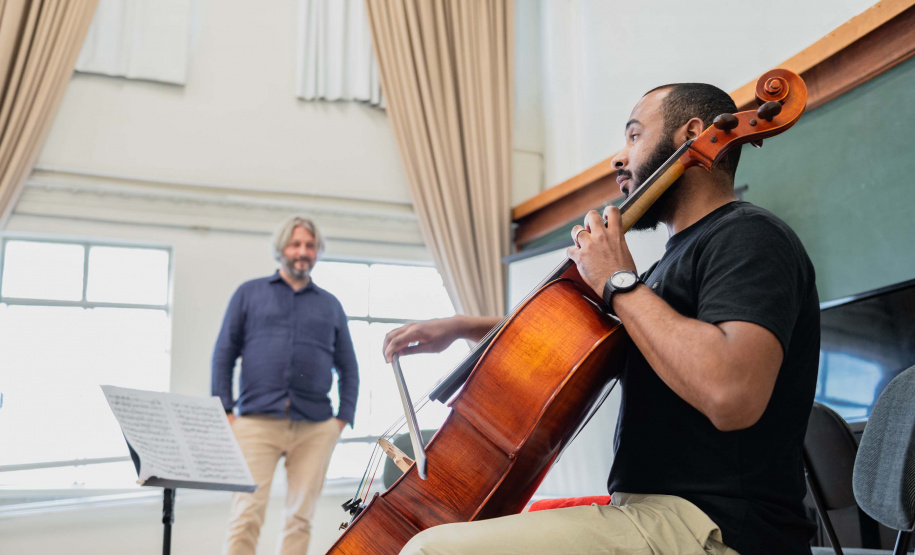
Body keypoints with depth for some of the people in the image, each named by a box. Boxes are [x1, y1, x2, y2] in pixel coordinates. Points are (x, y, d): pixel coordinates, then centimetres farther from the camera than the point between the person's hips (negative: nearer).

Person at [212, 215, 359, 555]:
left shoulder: (330, 305, 17)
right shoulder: (249, 293, 12)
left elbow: (348, 368, 17)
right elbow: (223, 355, 7)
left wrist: (344, 417, 4)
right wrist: (225, 412, -3)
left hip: (315, 427, 2)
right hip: (258, 421, -2)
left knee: (300, 517, 4)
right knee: (246, 515, -8)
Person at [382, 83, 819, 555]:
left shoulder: (749, 236, -10)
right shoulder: (682, 255, 21)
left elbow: (731, 395, -28)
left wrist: (620, 284, -16)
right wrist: (466, 327, 19)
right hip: (653, 509, 10)